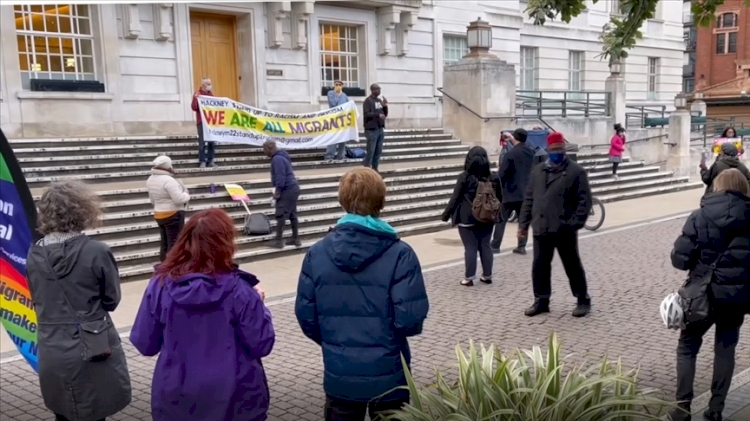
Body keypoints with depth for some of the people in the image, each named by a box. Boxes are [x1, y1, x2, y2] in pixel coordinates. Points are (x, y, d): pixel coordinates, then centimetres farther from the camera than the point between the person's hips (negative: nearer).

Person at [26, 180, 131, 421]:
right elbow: (112, 300, -4)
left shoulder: (34, 255, -2)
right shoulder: (97, 252, -15)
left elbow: (38, 301, 9)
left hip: (52, 352, 4)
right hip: (92, 351, -4)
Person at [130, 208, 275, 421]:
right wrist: (258, 303, 2)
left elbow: (145, 344, -2)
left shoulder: (161, 284, -10)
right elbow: (262, 345, -11)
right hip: (233, 399, -2)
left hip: (176, 398, 2)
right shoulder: (238, 289, -17)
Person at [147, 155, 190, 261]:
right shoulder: (168, 180, -21)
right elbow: (179, 198, -25)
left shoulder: (151, 180, 7)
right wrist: (187, 195, -6)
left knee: (165, 243, 16)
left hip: (159, 215, 9)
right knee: (174, 244, -3)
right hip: (173, 214, -9)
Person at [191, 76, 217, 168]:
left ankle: (210, 161, 12)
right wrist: (195, 98, -27)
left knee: (212, 142, 6)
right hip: (201, 121, -6)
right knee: (202, 142, -7)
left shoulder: (211, 94, 13)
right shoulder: (197, 94, -5)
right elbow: (194, 108, -12)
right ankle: (202, 162, -3)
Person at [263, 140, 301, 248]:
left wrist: (277, 191, -17)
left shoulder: (277, 159, -16)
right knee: (292, 215, 13)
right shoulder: (281, 156, 17)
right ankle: (295, 239, 19)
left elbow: (280, 177, -22)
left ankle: (278, 240, -5)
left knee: (281, 215, -7)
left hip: (287, 190, -11)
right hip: (292, 188, 11)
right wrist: (278, 190, 19)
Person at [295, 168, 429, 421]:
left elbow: (306, 315, -2)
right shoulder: (399, 254, -16)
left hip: (339, 374, 3)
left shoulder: (317, 253, -6)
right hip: (387, 375, -2)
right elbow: (410, 319, -18)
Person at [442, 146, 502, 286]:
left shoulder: (464, 177, -11)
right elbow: (500, 198, 8)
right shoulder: (493, 178, 0)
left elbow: (455, 198, -8)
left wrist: (446, 214, 1)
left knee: (470, 247, 0)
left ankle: (469, 278, 4)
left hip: (467, 218, -4)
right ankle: (487, 275, 19)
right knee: (485, 246, 12)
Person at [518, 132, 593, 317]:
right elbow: (529, 199, 14)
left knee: (572, 266, 6)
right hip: (541, 228, 5)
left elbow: (584, 200, -9)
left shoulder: (576, 171, -5)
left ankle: (583, 300, 20)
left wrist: (575, 224, -17)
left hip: (564, 230, -5)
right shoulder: (537, 171, 12)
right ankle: (541, 300, 22)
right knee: (540, 266, 9)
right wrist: (523, 223, 9)